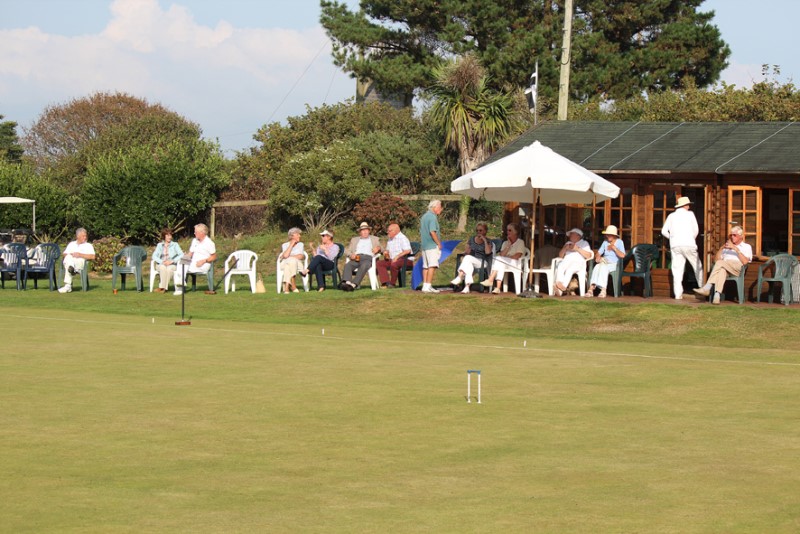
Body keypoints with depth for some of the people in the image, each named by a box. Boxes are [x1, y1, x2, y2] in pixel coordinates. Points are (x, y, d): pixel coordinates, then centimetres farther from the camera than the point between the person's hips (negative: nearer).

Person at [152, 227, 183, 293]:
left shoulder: (175, 245, 8)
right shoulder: (159, 245, 14)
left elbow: (181, 255, -5)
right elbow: (154, 256, 3)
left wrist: (171, 261, -17)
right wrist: (162, 262, -16)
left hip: (172, 265, -1)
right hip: (161, 265, 1)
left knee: (169, 268, -37)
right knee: (163, 268, -36)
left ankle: (162, 287, -31)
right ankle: (163, 287, -32)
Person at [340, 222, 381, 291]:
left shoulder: (374, 239, 27)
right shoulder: (354, 240, 30)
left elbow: (380, 248, 17)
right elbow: (347, 250, 21)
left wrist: (378, 249, -9)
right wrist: (351, 255, -3)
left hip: (368, 257, -2)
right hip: (356, 258, 2)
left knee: (364, 266, -38)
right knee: (347, 265, -32)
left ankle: (353, 284, -52)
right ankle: (347, 283, -53)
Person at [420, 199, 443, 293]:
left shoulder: (424, 216, 17)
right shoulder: (432, 217, -12)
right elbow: (432, 232, -20)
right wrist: (439, 243, -12)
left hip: (423, 245, 9)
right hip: (432, 245, -9)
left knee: (426, 266, 11)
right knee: (432, 265, -11)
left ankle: (425, 285, 11)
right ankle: (428, 286, -18)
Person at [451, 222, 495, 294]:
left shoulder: (488, 241, 6)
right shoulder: (472, 239, 19)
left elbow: (488, 252, -12)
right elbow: (466, 251, 19)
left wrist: (485, 240, -13)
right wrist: (467, 251, -4)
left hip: (482, 262, -3)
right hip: (470, 261, 3)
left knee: (468, 258, -34)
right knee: (469, 265, -36)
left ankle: (459, 277, -44)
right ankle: (467, 286, -51)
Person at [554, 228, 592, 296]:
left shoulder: (584, 243, 19)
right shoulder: (568, 243, 34)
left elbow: (588, 255, 2)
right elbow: (560, 255, 27)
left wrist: (577, 249, -4)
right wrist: (565, 248, 8)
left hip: (578, 262, -4)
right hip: (566, 261, 4)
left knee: (569, 270, -39)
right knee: (559, 268, -33)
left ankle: (563, 287, -53)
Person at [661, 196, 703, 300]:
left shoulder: (671, 216, 13)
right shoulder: (689, 214, 7)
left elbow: (664, 231, 8)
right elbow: (696, 230, 5)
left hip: (675, 245, 2)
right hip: (688, 244, -2)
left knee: (677, 269, 0)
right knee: (697, 266, 10)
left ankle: (678, 294, -8)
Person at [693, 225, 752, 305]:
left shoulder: (747, 247, 22)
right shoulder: (727, 247, 36)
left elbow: (745, 262, 1)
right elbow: (716, 259, 22)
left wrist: (736, 249, -4)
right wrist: (722, 248, 9)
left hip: (737, 267, -3)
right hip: (725, 268, 3)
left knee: (720, 263, -35)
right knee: (722, 269, -38)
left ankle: (707, 288, -44)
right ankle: (717, 294, -56)